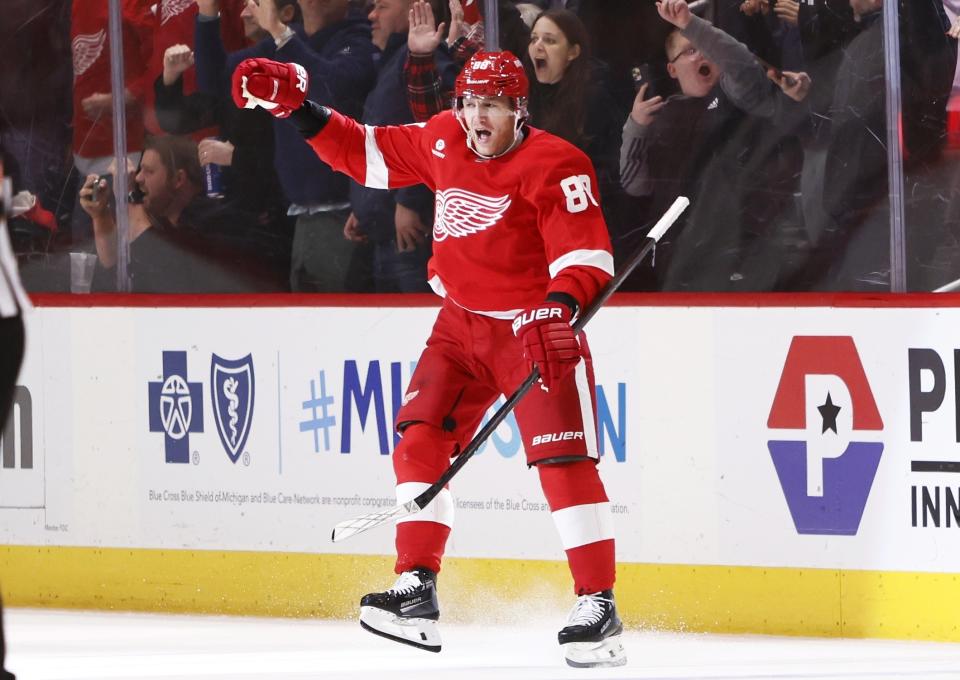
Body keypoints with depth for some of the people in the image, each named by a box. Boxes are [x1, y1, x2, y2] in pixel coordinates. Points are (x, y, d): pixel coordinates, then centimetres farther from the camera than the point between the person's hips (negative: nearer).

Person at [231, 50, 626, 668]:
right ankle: (416, 592, 2)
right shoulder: (442, 142, 2)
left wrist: (561, 307, -44)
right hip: (462, 323, 7)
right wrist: (296, 107, 5)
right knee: (420, 440, -2)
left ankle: (600, 609, -13)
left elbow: (585, 251, -27)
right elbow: (366, 154, 13)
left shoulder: (554, 165, -18)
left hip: (536, 330, -7)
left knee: (564, 461, -15)